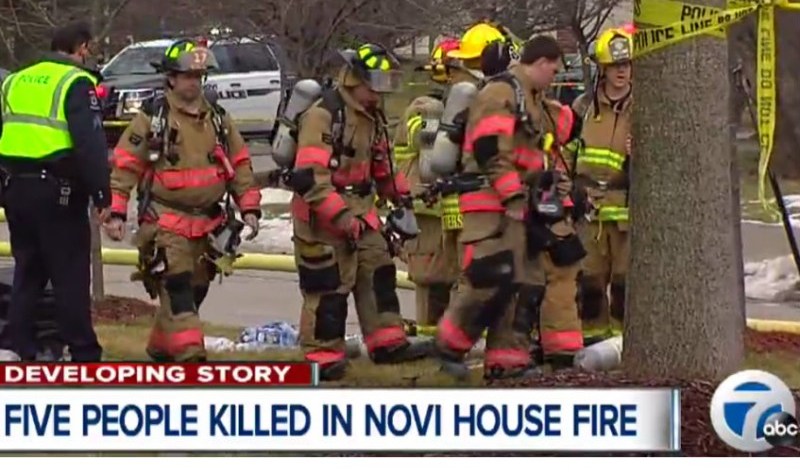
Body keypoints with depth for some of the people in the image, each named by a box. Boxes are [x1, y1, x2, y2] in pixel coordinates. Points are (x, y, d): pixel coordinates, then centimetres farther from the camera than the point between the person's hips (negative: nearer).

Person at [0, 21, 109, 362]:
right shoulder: (76, 82, -7)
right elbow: (90, 143, -16)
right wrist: (102, 195, -16)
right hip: (56, 189, -7)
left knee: (27, 270, 15)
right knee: (70, 274, 0)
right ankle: (84, 354, 3)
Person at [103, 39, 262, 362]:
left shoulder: (218, 119, 12)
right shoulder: (151, 119, -4)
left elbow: (240, 165, 16)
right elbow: (123, 166, -5)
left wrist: (250, 208, 7)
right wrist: (116, 212, -12)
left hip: (207, 224, 6)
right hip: (166, 223, -6)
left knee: (194, 292, 13)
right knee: (176, 290, -14)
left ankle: (160, 348, 30)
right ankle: (191, 358, -19)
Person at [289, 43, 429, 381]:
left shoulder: (372, 117, 11)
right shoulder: (323, 116, -20)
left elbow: (381, 164, 26)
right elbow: (309, 177, -26)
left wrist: (401, 194, 13)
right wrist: (341, 217, -30)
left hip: (360, 209, 9)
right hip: (322, 215, -9)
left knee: (379, 272, 10)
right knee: (329, 285, -4)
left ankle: (388, 343, 17)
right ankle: (323, 356, 4)